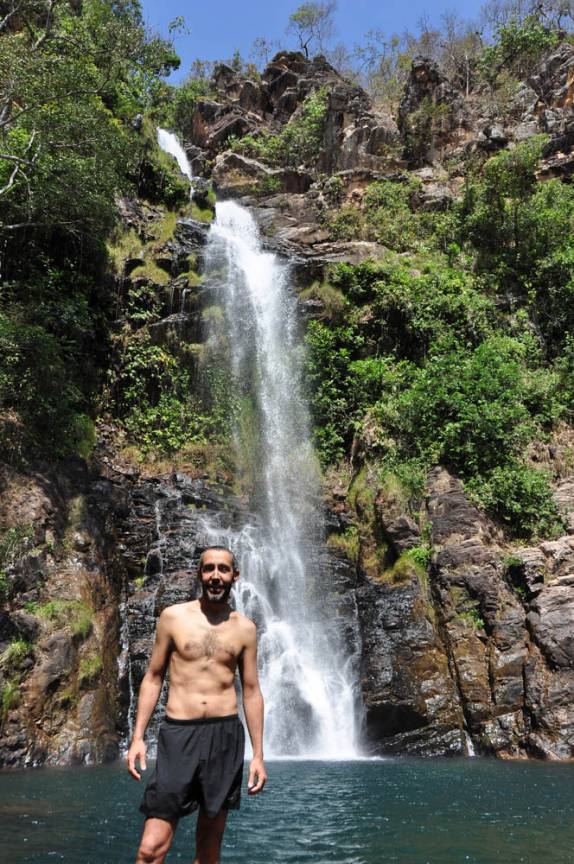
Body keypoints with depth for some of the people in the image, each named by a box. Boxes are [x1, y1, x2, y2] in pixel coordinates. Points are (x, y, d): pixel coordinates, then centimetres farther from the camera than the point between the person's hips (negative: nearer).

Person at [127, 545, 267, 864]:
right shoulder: (174, 617, 3)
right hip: (178, 733, -1)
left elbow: (251, 691, 9)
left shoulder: (244, 628, 7)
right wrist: (138, 737, -1)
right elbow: (153, 678, 7)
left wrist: (258, 755, 5)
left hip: (224, 735, 2)